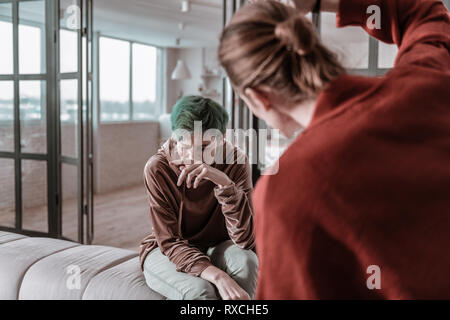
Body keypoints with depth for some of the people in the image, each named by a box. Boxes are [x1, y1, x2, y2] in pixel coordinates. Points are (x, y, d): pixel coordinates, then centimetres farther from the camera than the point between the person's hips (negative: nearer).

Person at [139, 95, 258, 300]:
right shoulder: (157, 168, -22)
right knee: (199, 291, -33)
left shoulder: (235, 161, -19)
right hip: (164, 251, -2)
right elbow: (169, 242, -21)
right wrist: (217, 276, -39)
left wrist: (224, 183, -41)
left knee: (246, 261, -31)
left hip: (215, 249, 2)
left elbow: (246, 240, -26)